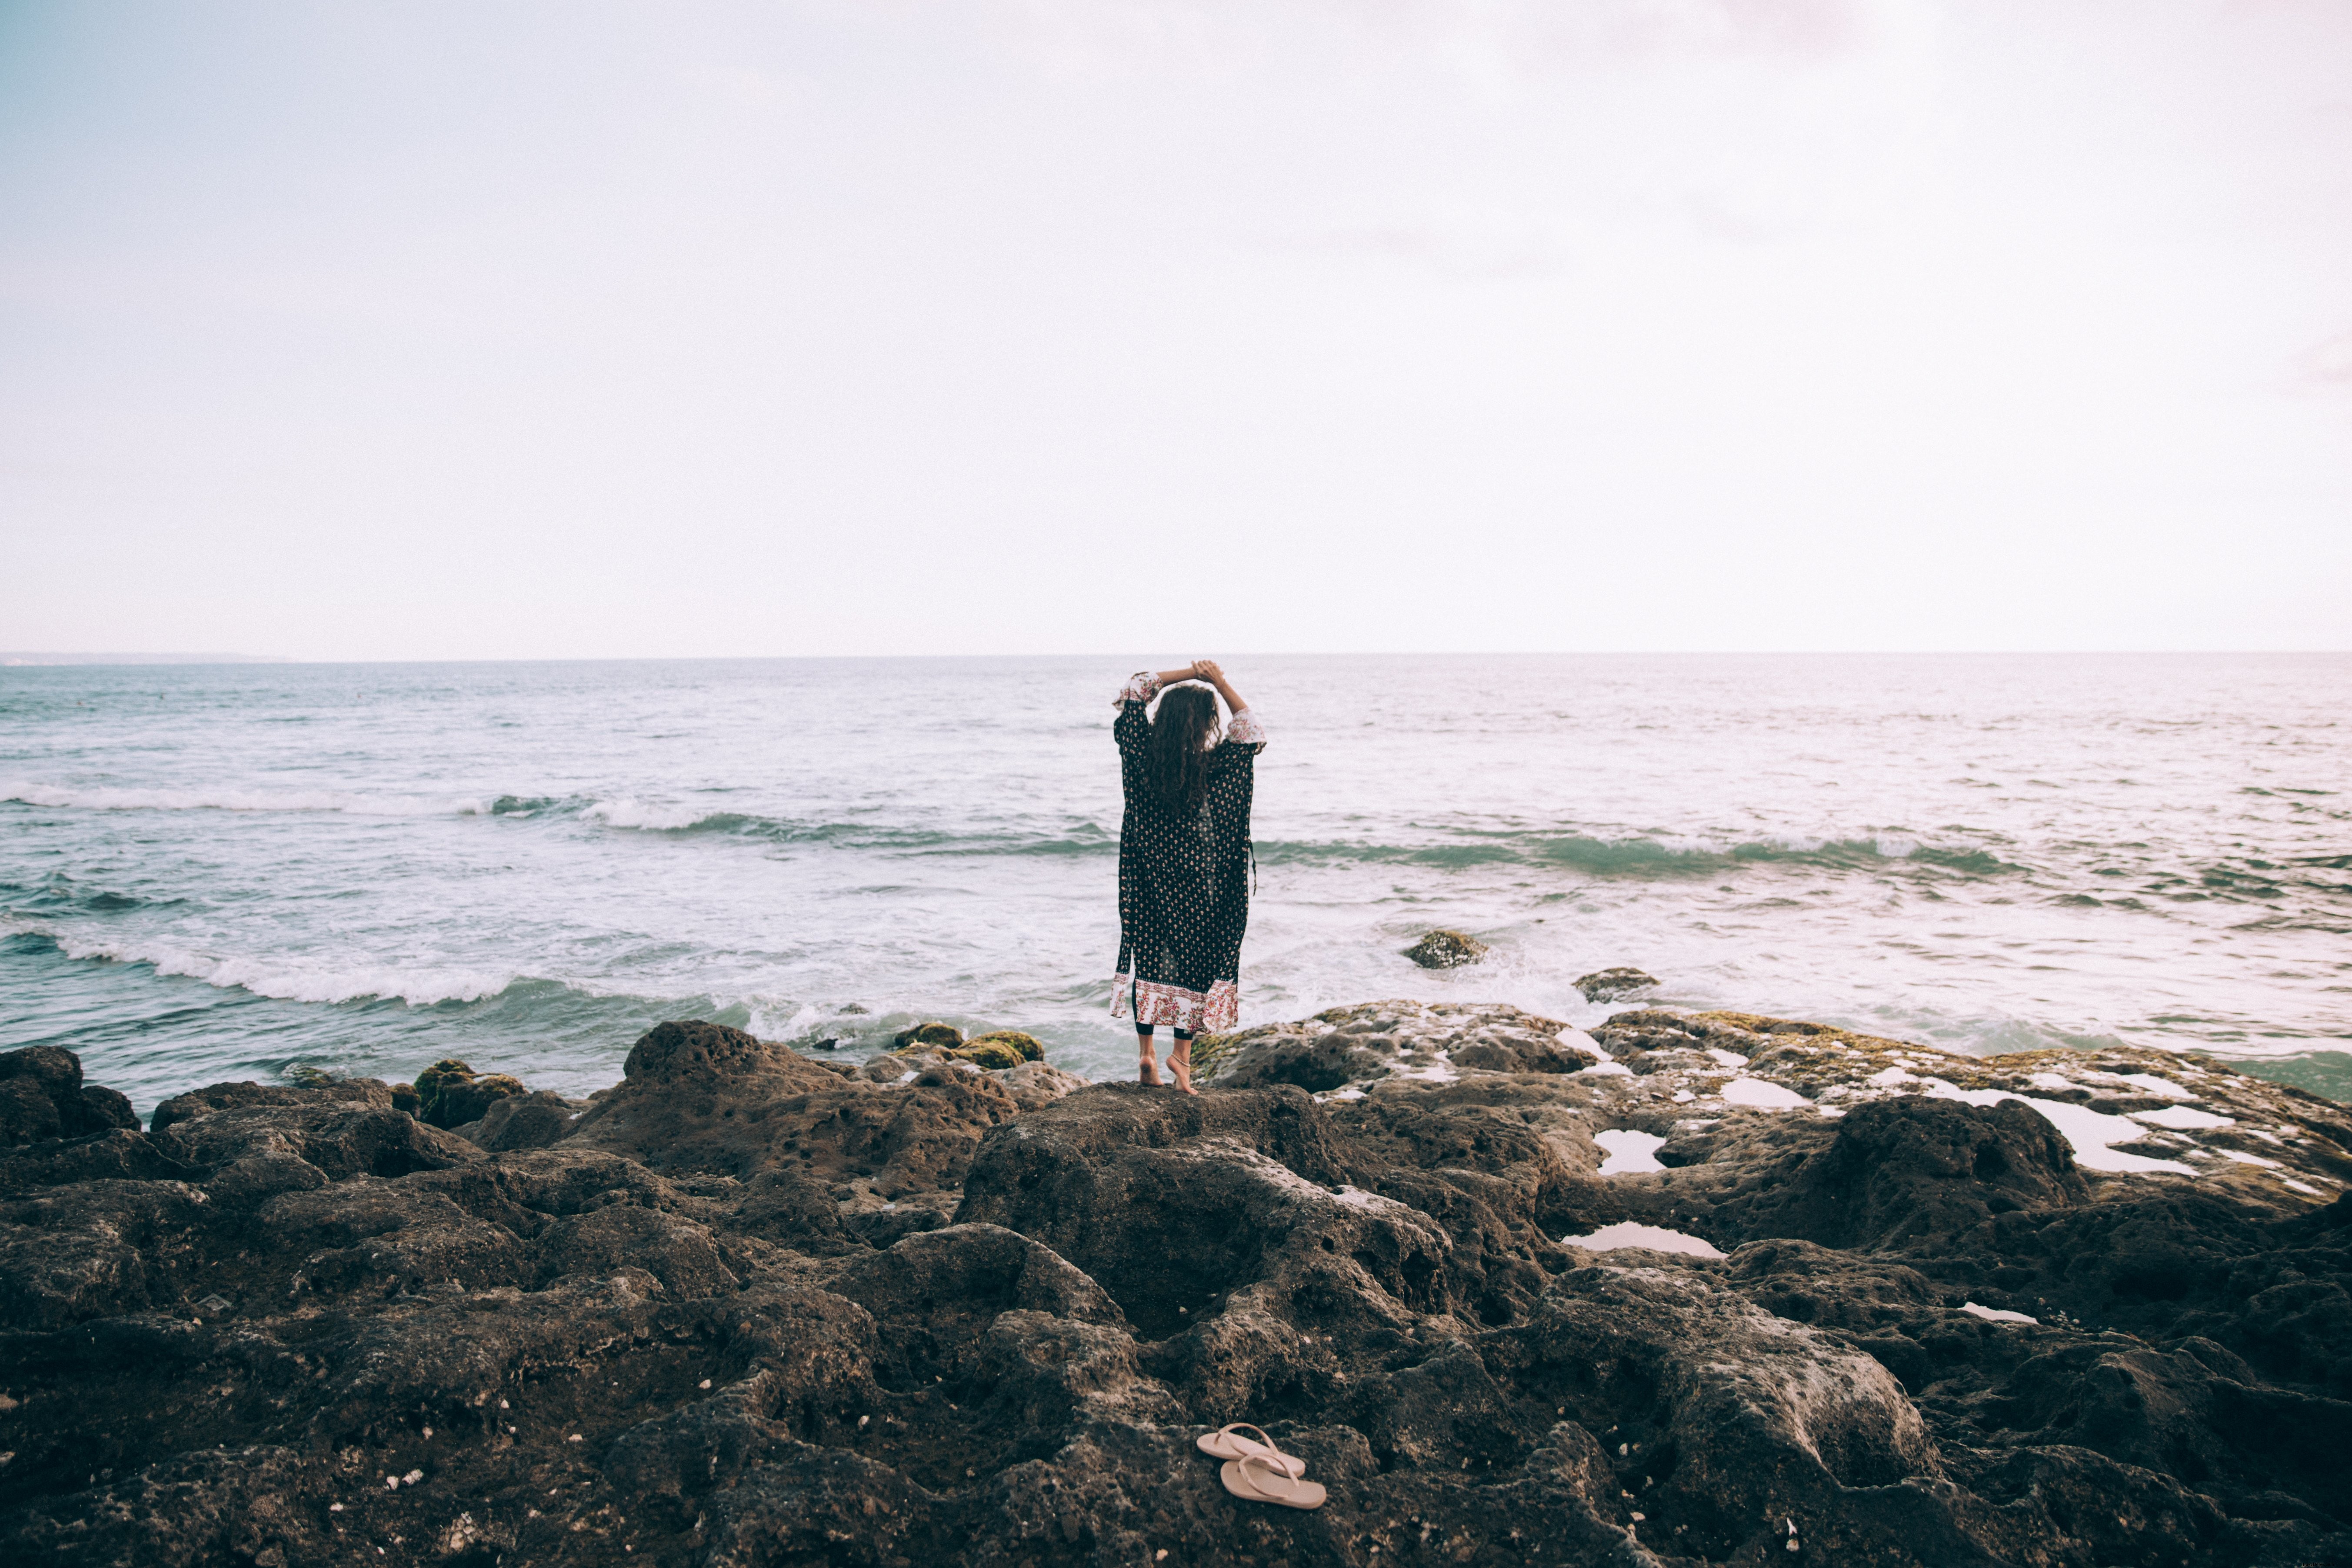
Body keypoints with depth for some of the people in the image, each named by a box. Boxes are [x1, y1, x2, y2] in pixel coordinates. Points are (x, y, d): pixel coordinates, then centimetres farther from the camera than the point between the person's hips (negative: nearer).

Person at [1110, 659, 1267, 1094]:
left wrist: (1187, 674, -2)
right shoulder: (1215, 767, -18)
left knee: (1149, 956, 13)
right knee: (1197, 959, 10)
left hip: (1149, 880, 3)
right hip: (1198, 889, -3)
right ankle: (1181, 1051, 10)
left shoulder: (1144, 755, -10)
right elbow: (1252, 731, -6)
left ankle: (1145, 1052, 17)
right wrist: (1219, 681, -5)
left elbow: (1134, 690, 0)